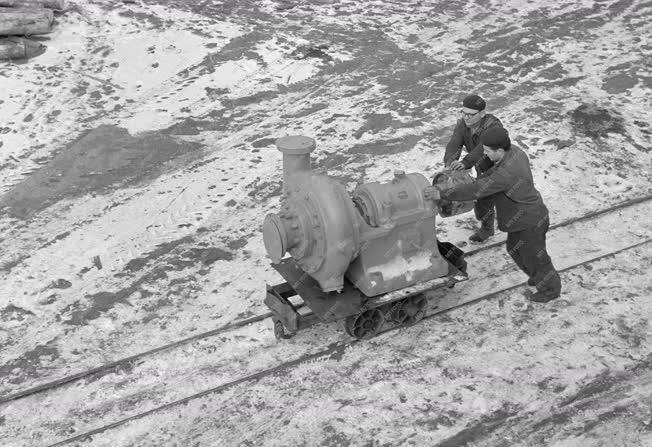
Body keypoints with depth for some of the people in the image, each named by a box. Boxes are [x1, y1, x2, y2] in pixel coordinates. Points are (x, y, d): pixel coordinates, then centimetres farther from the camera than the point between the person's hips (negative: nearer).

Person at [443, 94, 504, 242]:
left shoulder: (493, 126, -36)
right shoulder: (462, 124, -18)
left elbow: (482, 149, -52)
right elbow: (454, 145, -32)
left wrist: (465, 163, -68)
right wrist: (450, 162, -53)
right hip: (482, 168, 6)